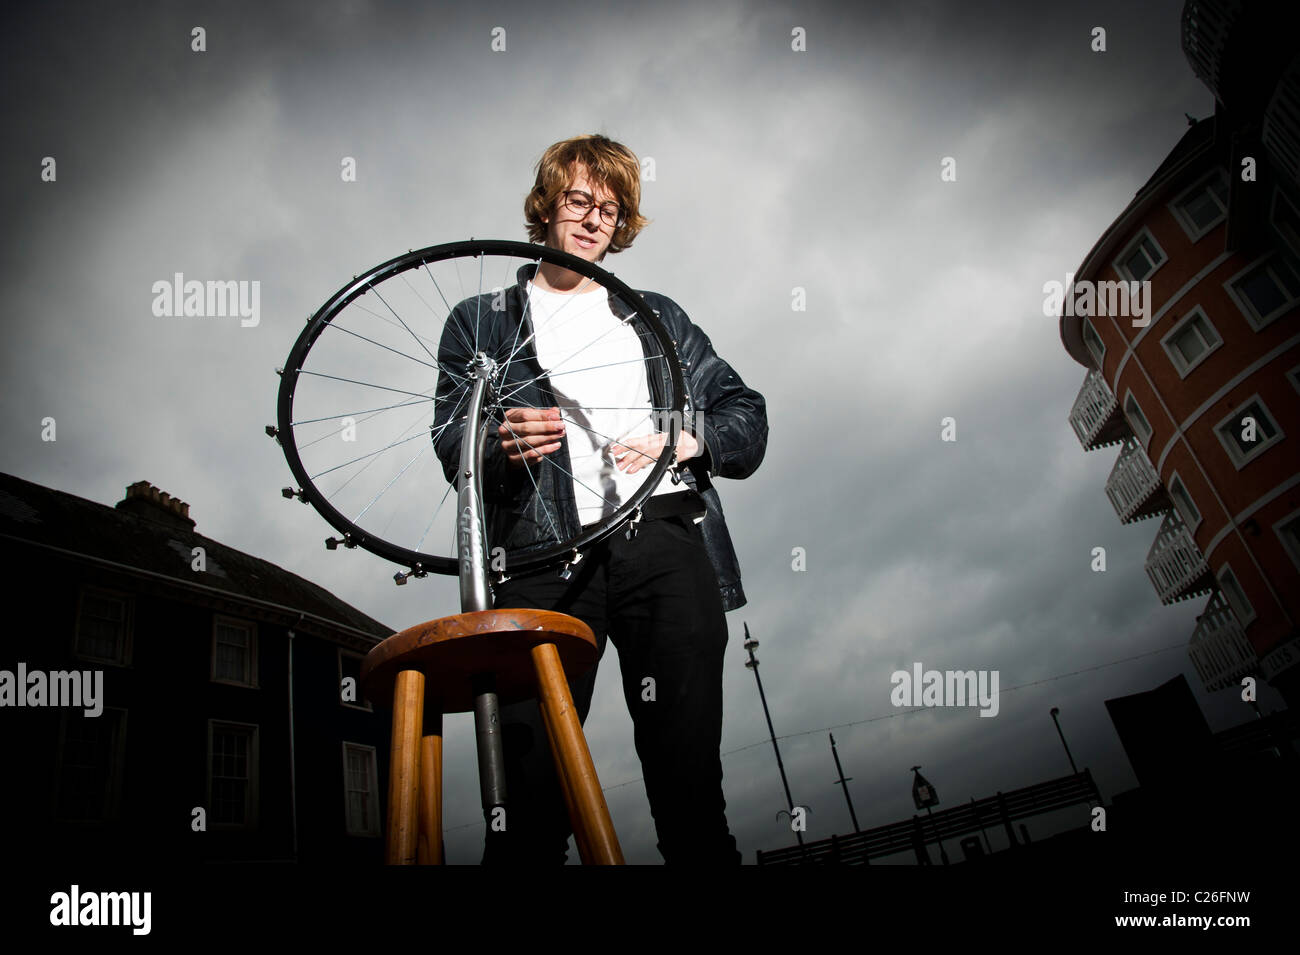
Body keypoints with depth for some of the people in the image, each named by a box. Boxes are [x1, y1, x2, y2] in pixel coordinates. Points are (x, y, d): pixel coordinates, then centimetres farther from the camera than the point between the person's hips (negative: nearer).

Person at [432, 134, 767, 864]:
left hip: (664, 538, 2)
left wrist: (686, 441, -1)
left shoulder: (657, 316, 28)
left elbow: (747, 413, 21)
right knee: (531, 786, -10)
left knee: (690, 779, -2)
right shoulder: (481, 322, 21)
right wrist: (504, 445, -14)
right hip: (545, 553, -1)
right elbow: (453, 450, 9)